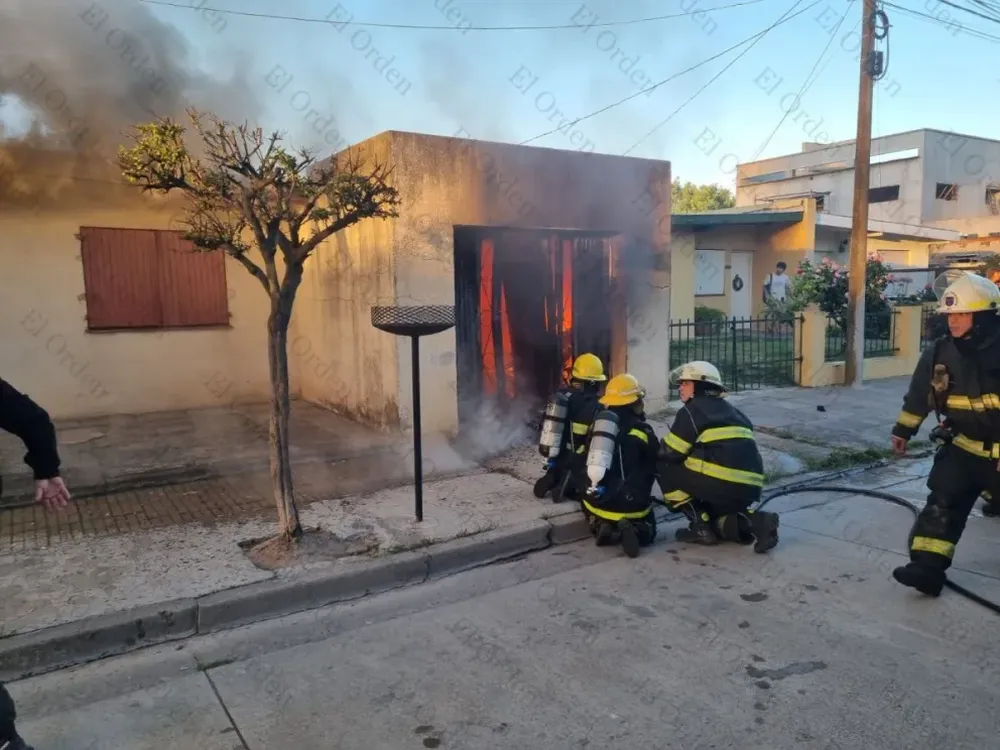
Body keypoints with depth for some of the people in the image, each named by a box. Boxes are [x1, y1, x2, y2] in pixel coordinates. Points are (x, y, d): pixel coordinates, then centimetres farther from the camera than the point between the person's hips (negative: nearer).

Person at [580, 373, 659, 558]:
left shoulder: (597, 422, 7)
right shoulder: (643, 431, -4)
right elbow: (651, 471, 6)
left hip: (596, 500, 3)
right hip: (629, 504, -3)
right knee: (646, 534, 21)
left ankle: (602, 527, 1)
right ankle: (629, 530, -13)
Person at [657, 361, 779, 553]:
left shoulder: (692, 410, 1)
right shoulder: (732, 410, 24)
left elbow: (668, 453, -1)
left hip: (721, 483, -8)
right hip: (749, 488, 9)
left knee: (665, 468, 8)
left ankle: (701, 528, 4)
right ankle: (748, 521, 4)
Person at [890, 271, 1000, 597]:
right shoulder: (940, 352, -3)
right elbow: (919, 393, 9)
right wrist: (903, 429, 15)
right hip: (964, 446, 4)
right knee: (941, 504, -4)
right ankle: (927, 568, -4)